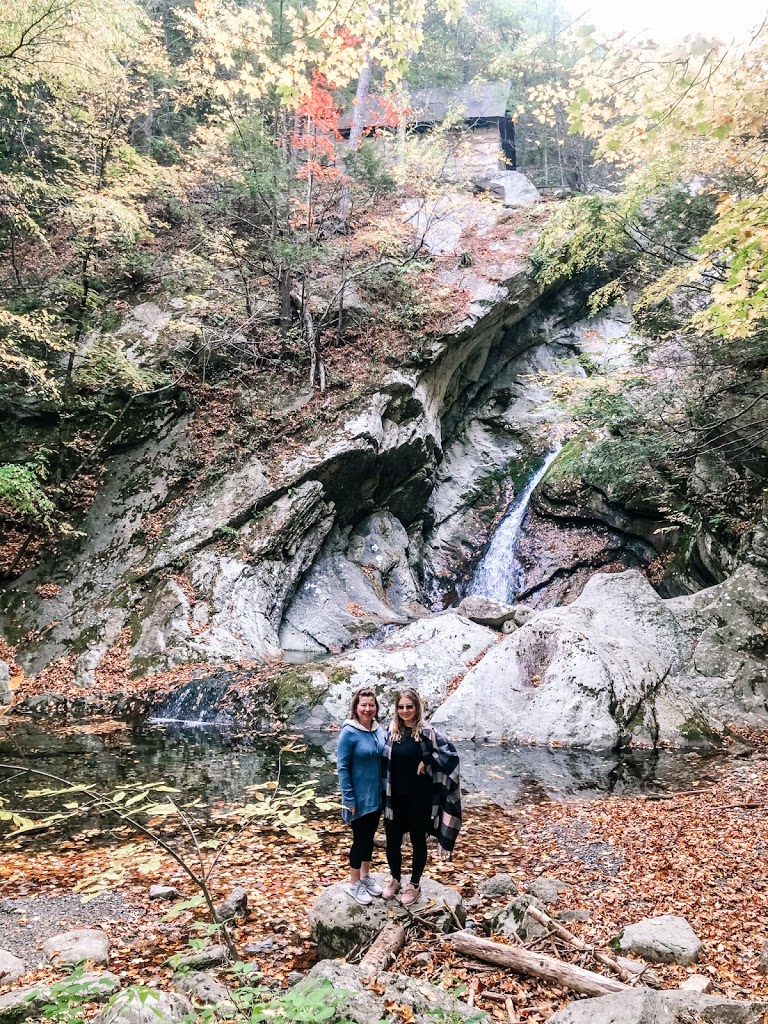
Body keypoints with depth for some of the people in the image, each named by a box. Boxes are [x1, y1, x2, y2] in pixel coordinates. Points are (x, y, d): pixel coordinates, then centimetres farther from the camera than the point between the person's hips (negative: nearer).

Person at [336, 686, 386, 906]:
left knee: (370, 836, 18)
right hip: (359, 798, -6)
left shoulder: (379, 730, 0)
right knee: (360, 839, 6)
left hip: (377, 796, 6)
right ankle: (354, 884, 23)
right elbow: (342, 768, -16)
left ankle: (366, 876, 35)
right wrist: (349, 799, -17)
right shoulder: (349, 732, -18)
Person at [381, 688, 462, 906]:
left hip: (419, 797, -4)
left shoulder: (427, 732, -13)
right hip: (395, 797, 4)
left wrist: (426, 762, -18)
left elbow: (451, 753, -17)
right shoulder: (392, 731, 0)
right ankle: (395, 879, 35)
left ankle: (414, 885, 29)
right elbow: (385, 761, 10)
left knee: (417, 840, 12)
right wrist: (384, 793, 4)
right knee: (392, 840, 12)